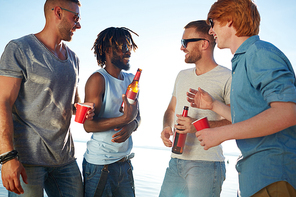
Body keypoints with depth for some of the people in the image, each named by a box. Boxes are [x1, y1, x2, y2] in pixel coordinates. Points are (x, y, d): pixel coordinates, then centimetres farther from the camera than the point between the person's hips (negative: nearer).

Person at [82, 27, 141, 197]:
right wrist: (125, 118, -26)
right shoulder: (98, 79, -13)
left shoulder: (131, 79, 10)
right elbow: (88, 125, -18)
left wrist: (131, 126, -12)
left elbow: (137, 116, 11)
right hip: (99, 165, -6)